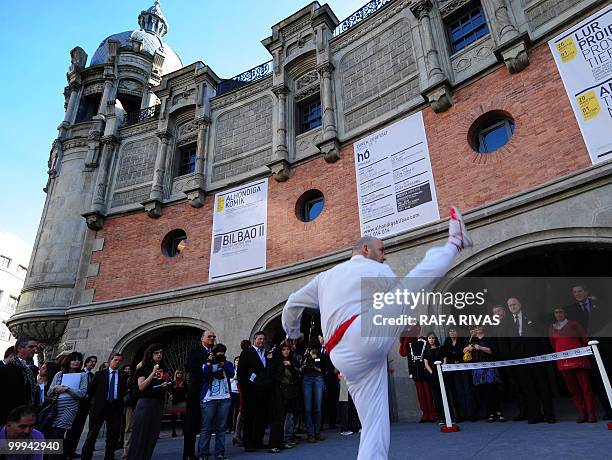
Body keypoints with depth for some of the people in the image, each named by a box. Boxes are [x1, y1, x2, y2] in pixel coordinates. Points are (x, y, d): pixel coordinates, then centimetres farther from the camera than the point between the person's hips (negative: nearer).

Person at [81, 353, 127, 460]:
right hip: (99, 406, -2)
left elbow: (124, 392, 8)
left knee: (113, 435, 6)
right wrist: (92, 401, -1)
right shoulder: (100, 374, 5)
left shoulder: (123, 376, 9)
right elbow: (91, 389, 5)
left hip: (115, 407, 2)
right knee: (93, 433, 4)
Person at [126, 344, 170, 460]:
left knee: (153, 434, 7)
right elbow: (141, 387, -13)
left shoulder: (164, 369, 12)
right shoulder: (143, 369, -2)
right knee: (141, 434, -3)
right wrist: (153, 373, -18)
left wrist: (165, 385, 1)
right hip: (145, 403, -5)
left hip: (158, 404, 5)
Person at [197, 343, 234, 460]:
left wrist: (223, 364, -13)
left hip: (225, 399, 2)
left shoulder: (228, 363, 14)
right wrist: (209, 363, -9)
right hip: (209, 399, -2)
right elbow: (204, 377, -6)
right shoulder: (206, 364, 10)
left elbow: (231, 374, -5)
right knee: (206, 428, -3)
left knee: (221, 427, 4)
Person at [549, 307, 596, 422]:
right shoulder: (551, 328, 12)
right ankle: (582, 413, 10)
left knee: (585, 386, -4)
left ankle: (591, 413, 2)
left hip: (578, 359, -3)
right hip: (563, 360, 3)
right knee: (573, 388, 4)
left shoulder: (573, 324, 5)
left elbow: (585, 338, 8)